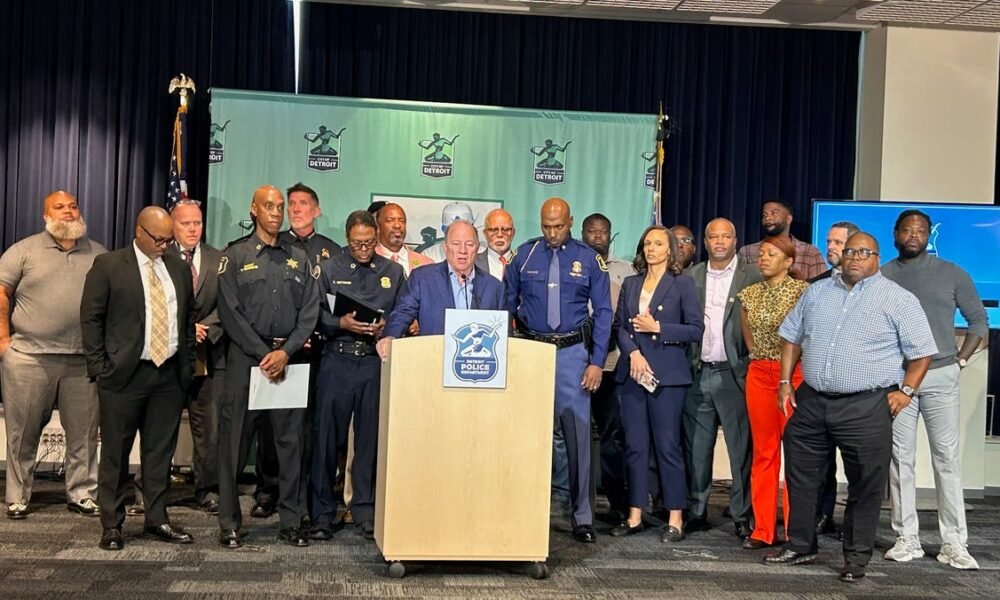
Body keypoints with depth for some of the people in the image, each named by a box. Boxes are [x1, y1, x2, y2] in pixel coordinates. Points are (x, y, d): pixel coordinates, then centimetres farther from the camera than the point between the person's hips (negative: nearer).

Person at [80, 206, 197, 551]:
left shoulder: (179, 268, 11)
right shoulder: (108, 265, -2)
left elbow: (190, 316, 16)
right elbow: (90, 318, -3)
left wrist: (188, 363, 10)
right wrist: (100, 368, -7)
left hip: (170, 374, 4)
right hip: (124, 374, -4)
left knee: (161, 452, 9)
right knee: (116, 453, 4)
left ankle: (157, 520, 19)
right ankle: (112, 525, 15)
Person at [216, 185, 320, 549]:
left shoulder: (299, 259, 12)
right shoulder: (235, 256, 5)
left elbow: (309, 311, 5)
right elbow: (230, 312, -4)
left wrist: (286, 351, -9)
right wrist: (264, 354, -11)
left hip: (288, 358, 2)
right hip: (245, 356, -2)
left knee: (291, 441, 3)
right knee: (235, 441, 1)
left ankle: (291, 522, 11)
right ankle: (229, 524, 10)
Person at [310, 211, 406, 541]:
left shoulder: (393, 272, 12)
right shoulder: (329, 269, 8)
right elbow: (315, 314, 2)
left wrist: (386, 328, -9)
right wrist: (342, 323, -15)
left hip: (376, 362, 1)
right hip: (337, 361, -1)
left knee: (371, 438, 5)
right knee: (327, 437, 0)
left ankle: (365, 511, 17)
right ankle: (322, 513, 10)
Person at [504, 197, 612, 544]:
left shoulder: (589, 260, 2)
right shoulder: (525, 255, 5)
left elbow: (602, 313, 3)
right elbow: (507, 303, 10)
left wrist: (597, 362, -3)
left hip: (572, 353, -1)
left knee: (578, 434, -3)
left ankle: (582, 517, 6)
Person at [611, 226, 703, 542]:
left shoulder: (682, 284, 3)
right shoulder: (630, 284, 15)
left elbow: (696, 329, -2)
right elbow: (619, 326, 10)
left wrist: (657, 328, -10)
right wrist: (633, 353, -7)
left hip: (667, 374, -4)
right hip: (633, 371, 4)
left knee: (667, 445, -4)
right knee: (635, 445, 6)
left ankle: (675, 518, 4)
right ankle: (635, 515, 12)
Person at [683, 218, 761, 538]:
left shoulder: (752, 276, 0)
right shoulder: (691, 276, 10)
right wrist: (686, 365, 1)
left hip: (734, 374, -3)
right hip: (698, 374, 3)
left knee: (741, 449, 1)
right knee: (696, 449, 9)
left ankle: (742, 516, 11)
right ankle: (696, 512, 20)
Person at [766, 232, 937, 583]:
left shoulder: (898, 300, -2)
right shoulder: (817, 292, 12)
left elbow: (922, 351, 0)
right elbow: (791, 336, 17)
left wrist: (906, 390, -8)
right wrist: (786, 381, 10)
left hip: (866, 407, -4)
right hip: (811, 401, 4)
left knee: (865, 487, 3)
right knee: (800, 476, 11)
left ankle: (857, 557, 17)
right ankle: (800, 546, 25)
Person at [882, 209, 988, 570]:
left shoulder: (951, 274, 5)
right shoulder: (880, 277, 5)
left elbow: (979, 320, 10)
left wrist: (961, 360, 2)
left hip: (940, 377, 0)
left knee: (947, 458, -1)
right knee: (900, 458, 3)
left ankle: (954, 544, 4)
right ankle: (907, 539, 11)